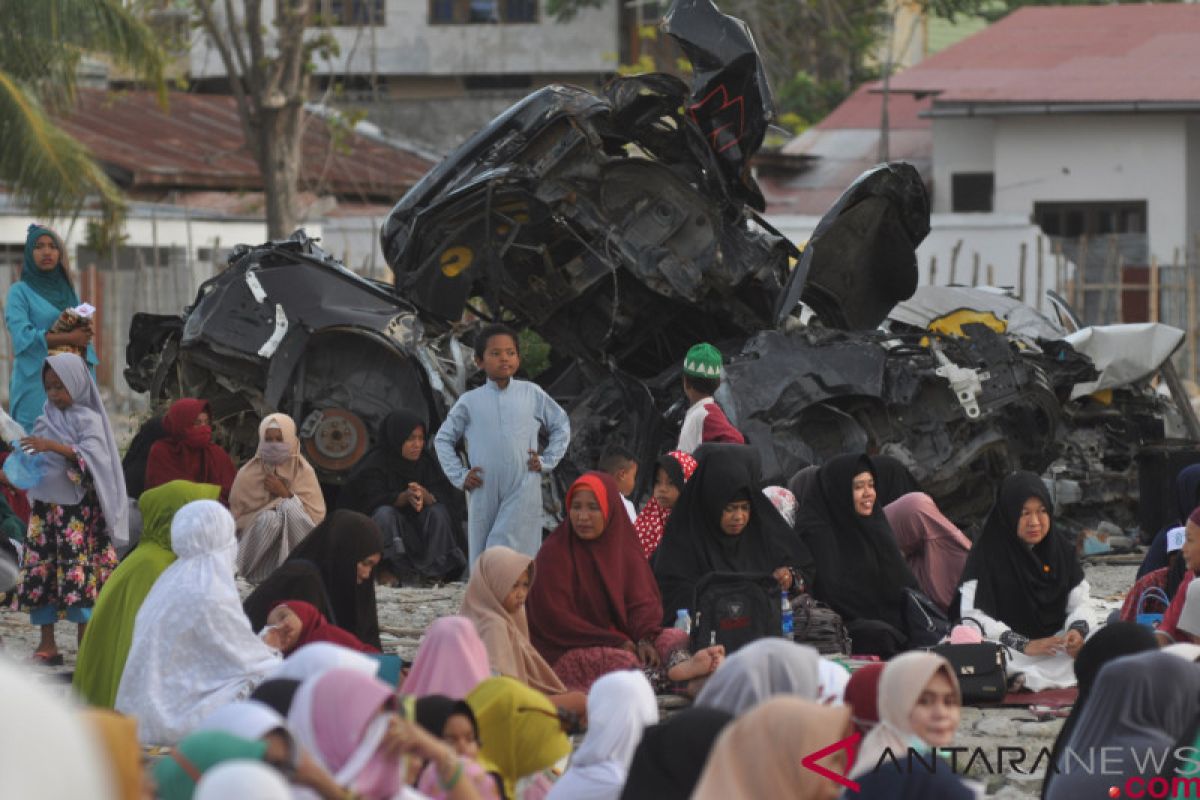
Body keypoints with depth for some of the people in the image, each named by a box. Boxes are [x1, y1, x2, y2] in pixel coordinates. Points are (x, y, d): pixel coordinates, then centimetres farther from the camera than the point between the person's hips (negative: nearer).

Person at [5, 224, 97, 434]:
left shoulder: (69, 293, 18)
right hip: (35, 383, -5)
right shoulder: (20, 291, 2)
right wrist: (68, 338, -13)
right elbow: (22, 336, -12)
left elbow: (84, 339, 13)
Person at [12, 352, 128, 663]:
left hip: (78, 508, -5)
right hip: (45, 505, 5)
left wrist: (54, 447, -28)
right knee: (41, 568, 3)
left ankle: (85, 643, -2)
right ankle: (47, 642, 9)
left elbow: (91, 455, -18)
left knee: (79, 568, -8)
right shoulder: (46, 419, 11)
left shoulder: (88, 419, -5)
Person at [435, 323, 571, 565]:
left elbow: (561, 425, 17)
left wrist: (547, 460, 6)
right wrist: (459, 475, 6)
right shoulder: (470, 402, 6)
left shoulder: (531, 394, 5)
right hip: (484, 494, 2)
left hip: (522, 492, -2)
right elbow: (443, 439, 17)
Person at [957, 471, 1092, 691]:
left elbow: (1079, 601, 8)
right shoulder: (988, 555, -4)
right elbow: (973, 615, -11)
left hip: (1057, 644, 5)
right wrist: (1025, 645, -20)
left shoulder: (1062, 550, 10)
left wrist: (1077, 630, -16)